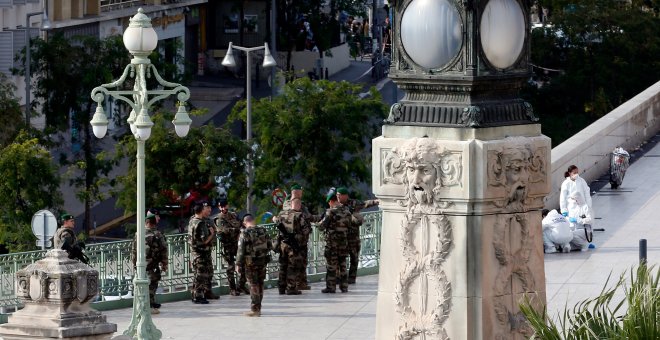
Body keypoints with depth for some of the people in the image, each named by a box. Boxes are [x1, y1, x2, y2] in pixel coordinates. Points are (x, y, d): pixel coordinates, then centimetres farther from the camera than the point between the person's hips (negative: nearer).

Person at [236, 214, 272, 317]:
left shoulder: (244, 234, -14)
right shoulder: (263, 231, 1)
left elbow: (241, 250, -14)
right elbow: (270, 246, 7)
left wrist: (238, 264, -6)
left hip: (251, 262, -5)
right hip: (263, 261, 5)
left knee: (254, 285, 0)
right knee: (260, 284, 14)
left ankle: (255, 309, 0)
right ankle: (258, 308, 23)